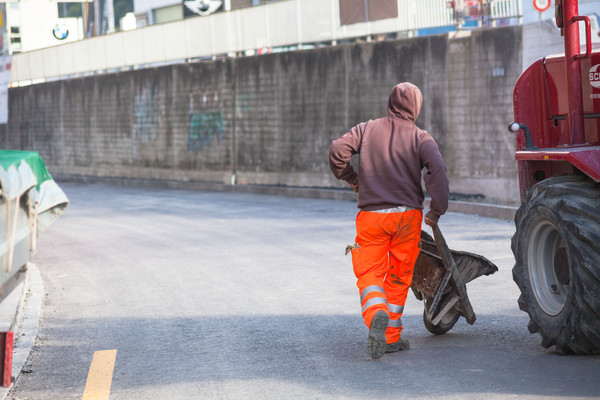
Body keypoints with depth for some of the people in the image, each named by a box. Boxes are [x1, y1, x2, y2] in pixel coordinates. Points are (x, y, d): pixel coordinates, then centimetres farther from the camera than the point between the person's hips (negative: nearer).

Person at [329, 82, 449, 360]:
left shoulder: (367, 129, 6)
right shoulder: (421, 138, 2)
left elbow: (337, 150, -4)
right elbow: (437, 170, -14)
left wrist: (350, 178, 14)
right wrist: (437, 210, -7)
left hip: (371, 215, 0)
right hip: (407, 215, 0)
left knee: (369, 274, 2)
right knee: (399, 277, 13)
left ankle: (376, 315, -28)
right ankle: (391, 336, 15)